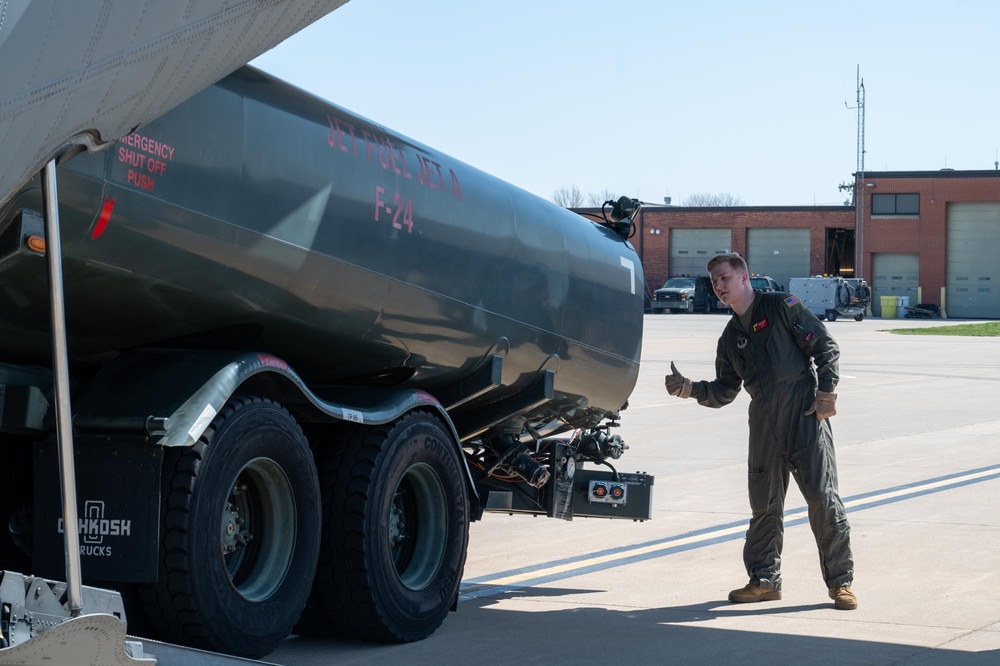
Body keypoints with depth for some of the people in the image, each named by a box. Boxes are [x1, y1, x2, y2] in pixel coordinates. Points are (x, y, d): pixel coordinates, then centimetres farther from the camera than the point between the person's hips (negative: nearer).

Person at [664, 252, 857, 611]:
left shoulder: (781, 307, 1)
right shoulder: (731, 336, 19)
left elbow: (825, 345, -2)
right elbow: (724, 391, 17)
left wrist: (826, 392, -10)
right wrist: (691, 390, 0)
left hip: (804, 411, -6)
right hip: (763, 420, 6)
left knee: (822, 495, -8)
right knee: (764, 503, 7)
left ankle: (840, 581, -1)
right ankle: (764, 579, 18)